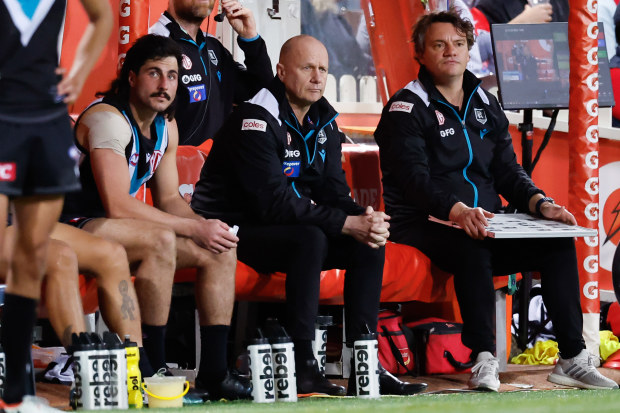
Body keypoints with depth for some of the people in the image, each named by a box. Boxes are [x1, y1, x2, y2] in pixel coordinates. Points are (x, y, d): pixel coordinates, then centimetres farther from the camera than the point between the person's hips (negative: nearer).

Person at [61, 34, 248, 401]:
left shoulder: (166, 127, 9)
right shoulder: (108, 119, -20)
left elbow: (169, 199, 13)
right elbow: (118, 207, -27)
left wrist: (205, 226, -10)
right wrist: (195, 228, -23)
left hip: (113, 227, 10)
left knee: (221, 250, -1)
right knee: (160, 240, -35)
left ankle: (214, 371, -3)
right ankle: (153, 371, -29)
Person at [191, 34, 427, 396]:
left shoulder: (324, 122, 8)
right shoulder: (258, 120, -19)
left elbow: (333, 191, 4)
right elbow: (274, 202, -27)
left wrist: (365, 218, -20)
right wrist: (346, 224, -28)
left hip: (291, 229, 8)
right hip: (232, 228, -8)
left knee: (369, 243, -9)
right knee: (310, 239, -34)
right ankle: (303, 366, -32)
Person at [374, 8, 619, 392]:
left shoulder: (486, 106, 19)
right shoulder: (407, 109, -3)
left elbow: (508, 170, 14)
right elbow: (414, 179, -17)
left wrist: (540, 203, -8)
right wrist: (457, 211, -35)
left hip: (485, 225, 6)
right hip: (424, 227, -6)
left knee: (559, 243, -15)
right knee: (471, 249, -39)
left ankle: (573, 359, -16)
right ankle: (484, 361, -37)